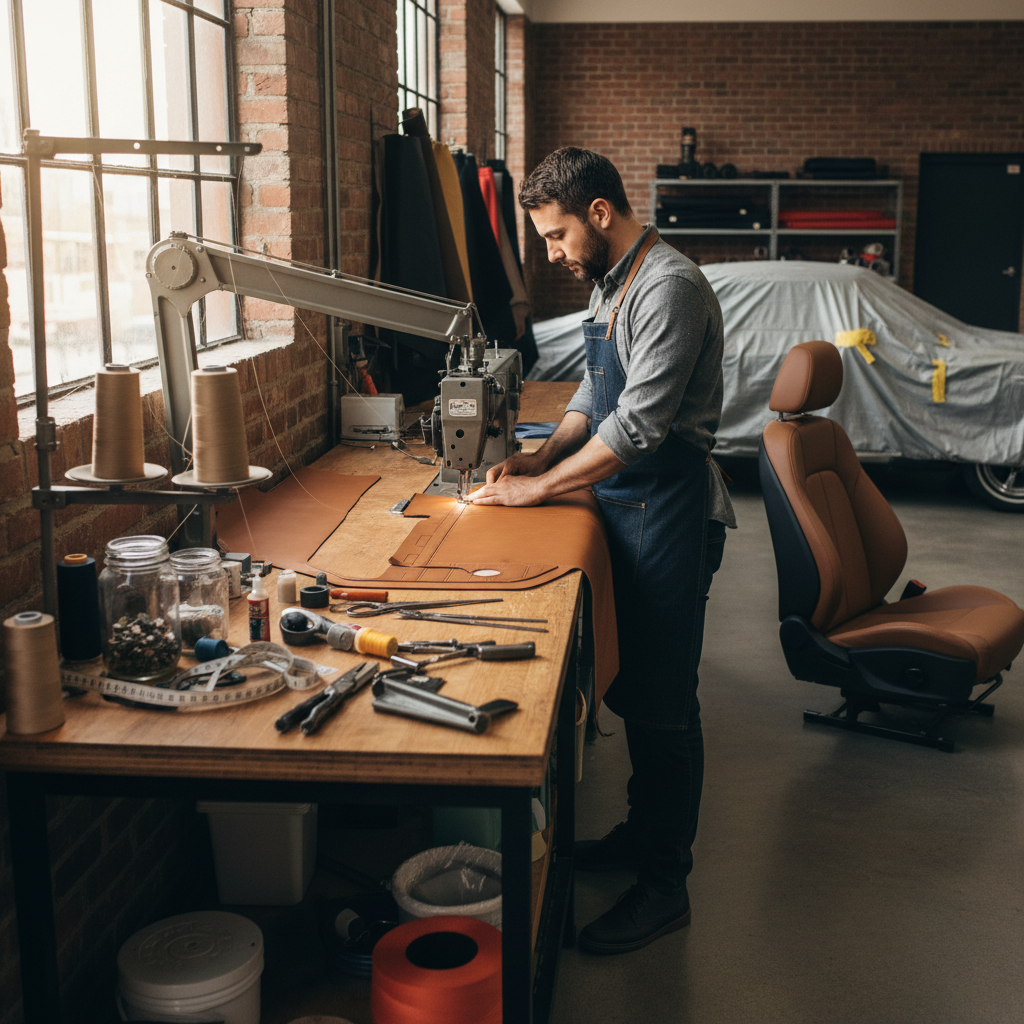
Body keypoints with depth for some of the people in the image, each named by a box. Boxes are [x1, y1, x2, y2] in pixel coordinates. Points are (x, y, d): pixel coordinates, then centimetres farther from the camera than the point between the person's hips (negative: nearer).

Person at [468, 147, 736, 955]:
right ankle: (642, 832, 35)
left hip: (668, 508, -9)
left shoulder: (669, 288, -19)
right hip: (626, 503, 9)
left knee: (664, 701, -1)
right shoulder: (610, 284, 13)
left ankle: (665, 885, 10)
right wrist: (545, 454, 5)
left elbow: (638, 423, -23)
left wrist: (540, 487, -16)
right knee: (630, 685, 18)